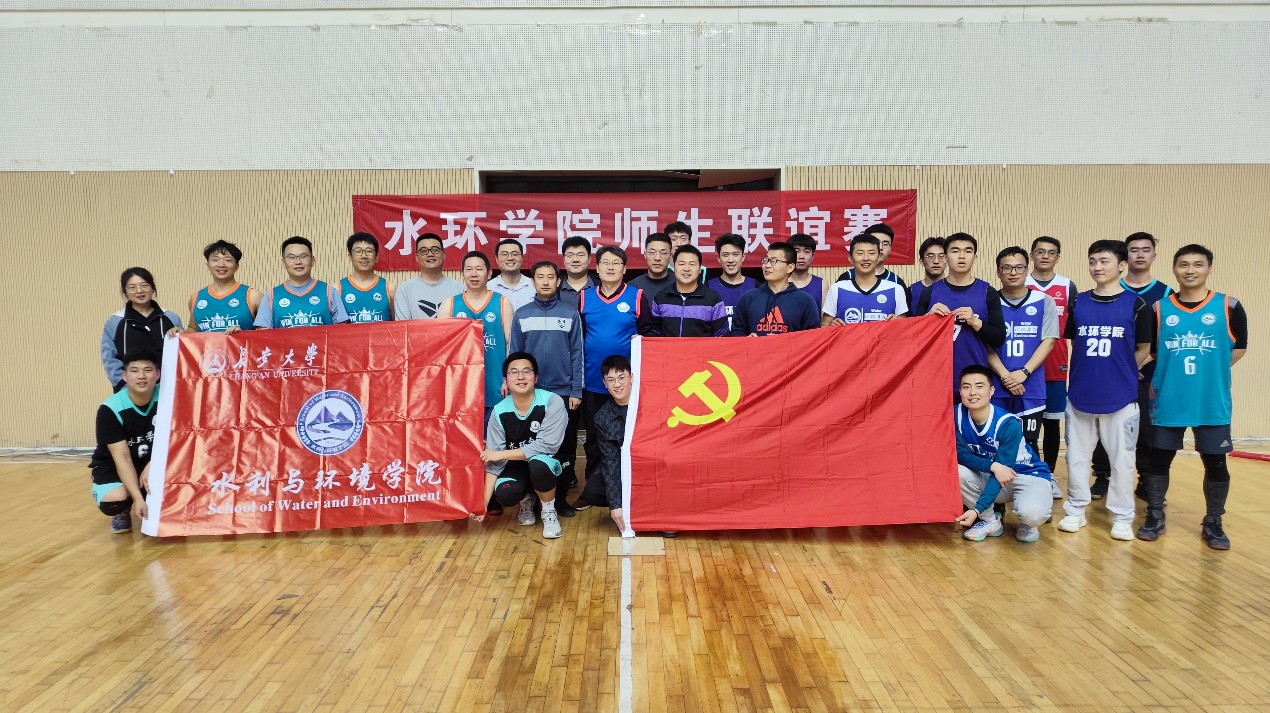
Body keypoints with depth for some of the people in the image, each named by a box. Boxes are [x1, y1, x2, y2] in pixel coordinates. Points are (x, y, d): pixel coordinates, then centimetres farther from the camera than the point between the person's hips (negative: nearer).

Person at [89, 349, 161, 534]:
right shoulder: (110, 409, -23)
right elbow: (122, 458, -26)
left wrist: (153, 464, -32)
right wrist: (137, 498, -34)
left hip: (153, 461, 2)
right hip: (113, 465, -2)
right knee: (113, 501, -33)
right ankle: (122, 513, 8)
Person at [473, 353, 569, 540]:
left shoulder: (552, 402, -22)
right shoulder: (499, 412, -12)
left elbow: (547, 445, -28)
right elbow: (493, 461, -11)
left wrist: (501, 454, -23)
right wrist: (484, 501, -19)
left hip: (547, 463, -2)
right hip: (516, 466, 3)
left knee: (538, 463, -37)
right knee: (504, 494, -29)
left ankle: (549, 512, -7)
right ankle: (526, 500, 11)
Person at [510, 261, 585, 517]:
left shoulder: (570, 313, 1)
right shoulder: (521, 314, 4)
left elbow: (577, 353, 1)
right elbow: (514, 355, 6)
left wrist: (576, 390, -4)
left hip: (564, 392, -1)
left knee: (565, 448, 5)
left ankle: (560, 495, 18)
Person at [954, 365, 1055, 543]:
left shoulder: (1009, 425, -27)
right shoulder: (958, 414, -15)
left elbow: (1003, 466, -28)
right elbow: (961, 454, -13)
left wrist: (977, 510, -35)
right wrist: (993, 466, -32)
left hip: (1027, 474, -4)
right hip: (987, 475, 4)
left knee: (1033, 513, -35)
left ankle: (1026, 523, 6)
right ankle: (990, 520, -2)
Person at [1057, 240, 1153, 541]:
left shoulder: (1135, 304, -2)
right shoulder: (1078, 303, 5)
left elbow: (1143, 351, 4)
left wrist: (1117, 371, 5)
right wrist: (1091, 371, 5)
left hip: (1121, 397, -2)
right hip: (1080, 394, 3)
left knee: (1122, 459, 6)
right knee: (1077, 456, 10)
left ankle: (1122, 517, 19)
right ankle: (1076, 510, 23)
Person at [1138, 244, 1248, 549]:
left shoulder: (1229, 306, -2)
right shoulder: (1159, 309, 1)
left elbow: (1239, 348, 6)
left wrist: (1211, 372, 5)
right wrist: (1158, 380, 3)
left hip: (1212, 403, 0)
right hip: (1168, 402, 1)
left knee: (1215, 463, 8)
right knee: (1158, 459, 7)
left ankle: (1213, 524, 24)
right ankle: (1155, 518, 21)